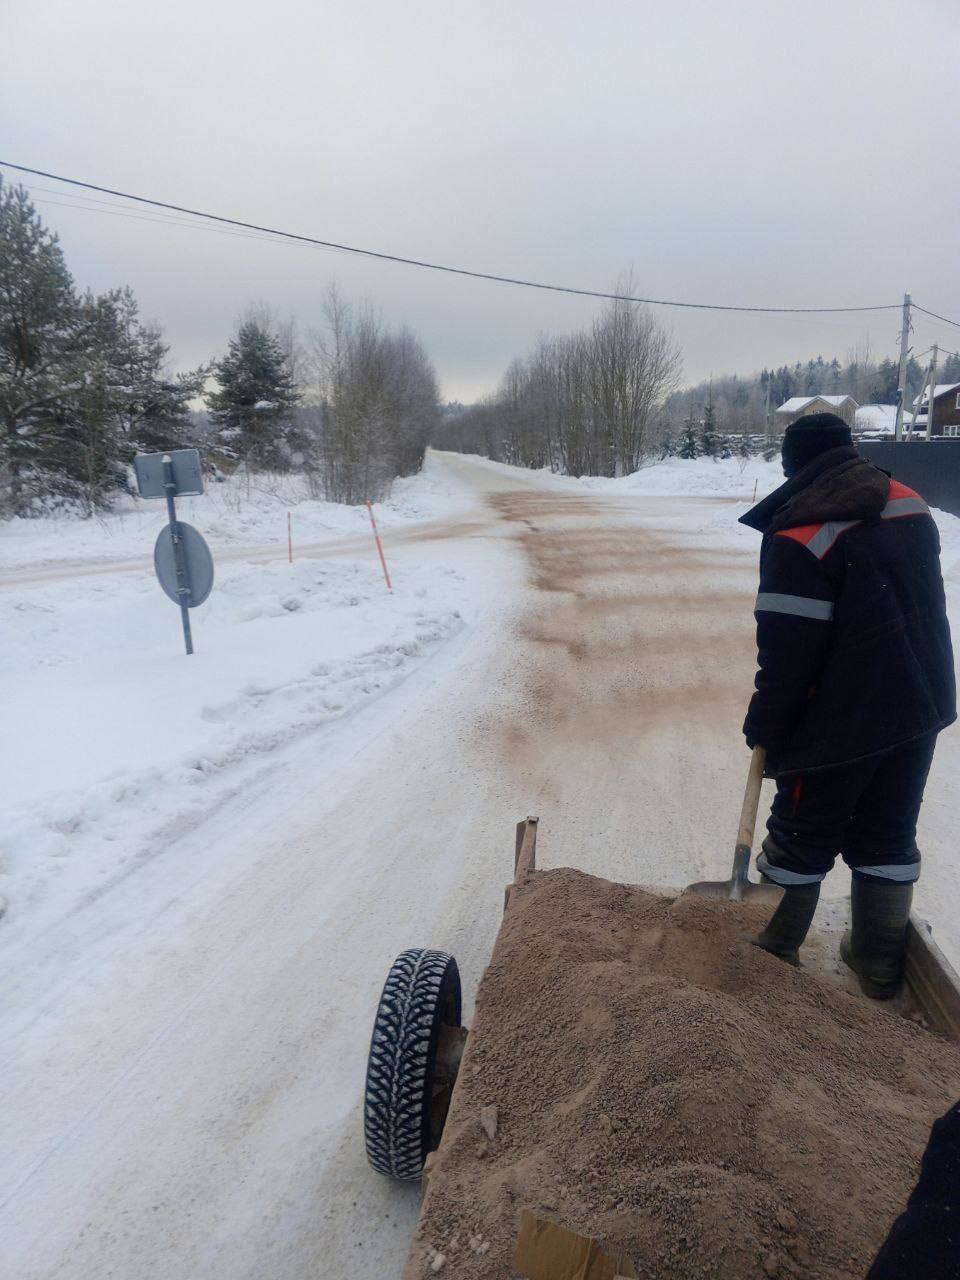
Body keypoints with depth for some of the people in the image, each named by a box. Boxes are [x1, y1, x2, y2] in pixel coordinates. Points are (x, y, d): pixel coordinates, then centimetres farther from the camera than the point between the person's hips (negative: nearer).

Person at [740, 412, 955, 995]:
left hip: (843, 721, -7)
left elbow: (788, 652, -20)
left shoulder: (799, 536, -20)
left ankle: (773, 945, 29)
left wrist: (765, 727, -9)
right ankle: (880, 961, 30)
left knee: (802, 834, 11)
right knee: (888, 833, 18)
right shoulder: (911, 504, 4)